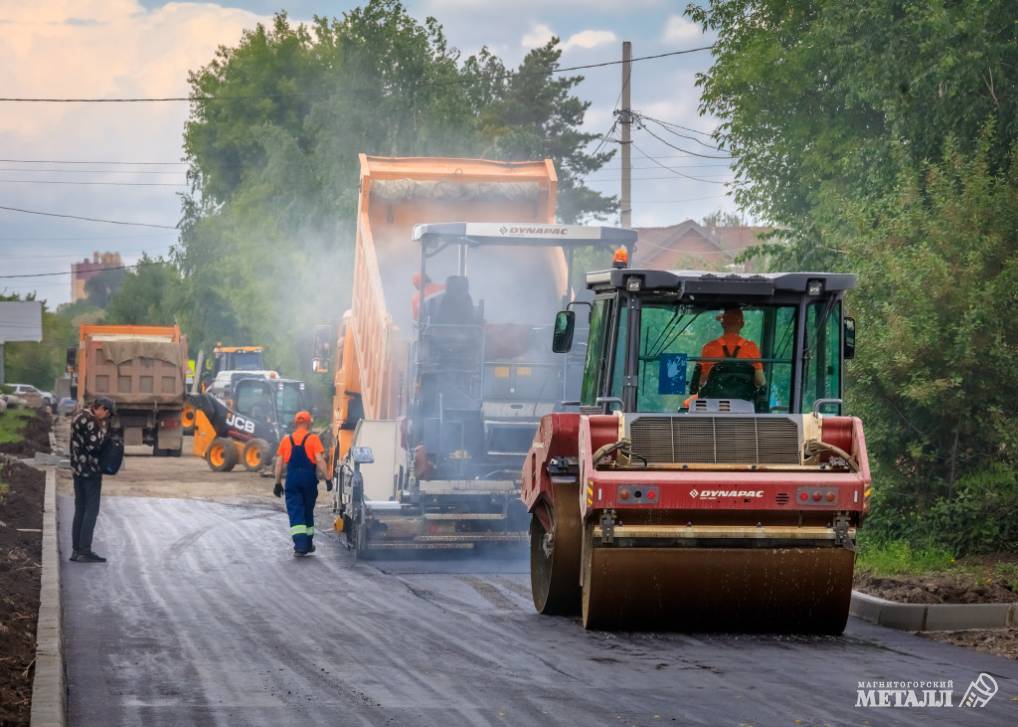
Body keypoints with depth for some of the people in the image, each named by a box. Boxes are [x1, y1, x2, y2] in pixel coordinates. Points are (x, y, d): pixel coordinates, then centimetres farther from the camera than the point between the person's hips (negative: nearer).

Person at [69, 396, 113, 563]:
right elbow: (94, 445, -21)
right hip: (90, 470, -10)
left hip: (78, 469, 10)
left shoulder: (78, 417, 14)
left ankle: (76, 550, 13)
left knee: (80, 510, 12)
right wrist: (103, 429, -9)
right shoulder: (90, 421, -17)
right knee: (91, 511, -5)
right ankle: (85, 551, -7)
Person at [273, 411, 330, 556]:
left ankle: (300, 545, -17)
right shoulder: (313, 439, -1)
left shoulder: (286, 440, 7)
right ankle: (308, 544, 27)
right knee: (308, 511, 16)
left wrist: (278, 483, 10)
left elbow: (279, 463, 5)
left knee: (295, 513, -2)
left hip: (292, 479, 1)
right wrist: (327, 479, -8)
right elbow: (319, 460, -10)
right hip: (309, 478, 0)